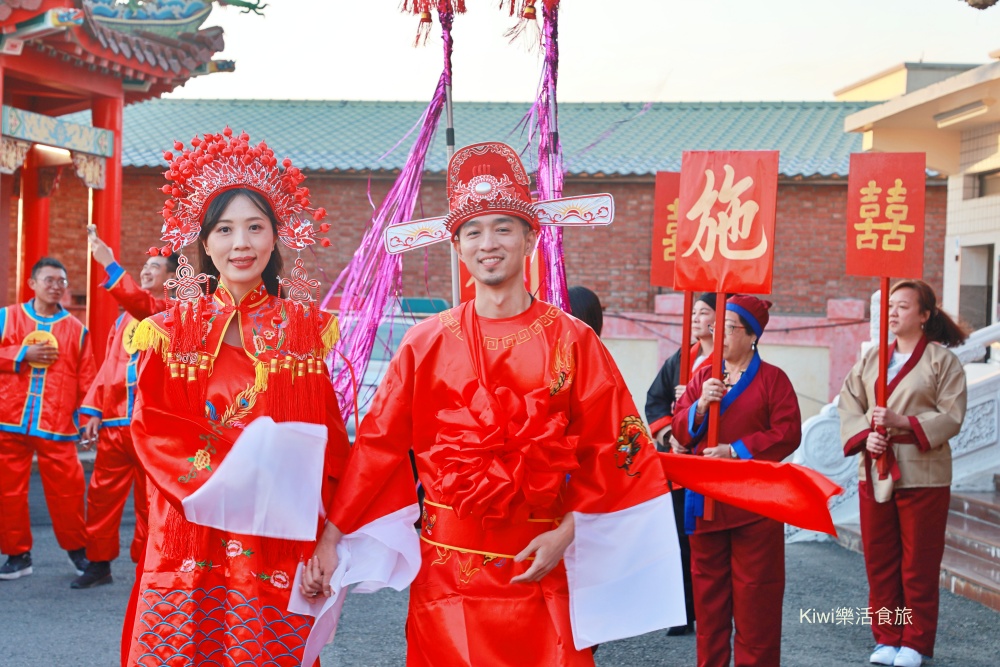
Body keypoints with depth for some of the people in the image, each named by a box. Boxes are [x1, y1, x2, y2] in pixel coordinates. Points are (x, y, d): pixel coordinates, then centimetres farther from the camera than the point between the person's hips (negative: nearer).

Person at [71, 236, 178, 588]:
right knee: (102, 492, 6)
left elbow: (138, 301, -23)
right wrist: (94, 410, 8)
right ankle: (99, 562, 16)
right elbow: (109, 365, 16)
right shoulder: (124, 317, 17)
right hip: (115, 421, 6)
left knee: (150, 499, 3)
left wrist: (109, 264, -26)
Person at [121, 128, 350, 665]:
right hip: (193, 539, 0)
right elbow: (151, 429, -3)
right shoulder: (174, 331, 5)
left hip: (281, 543, 0)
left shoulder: (304, 328, 5)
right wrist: (230, 466, -15)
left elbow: (330, 435, 4)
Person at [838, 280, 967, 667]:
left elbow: (951, 417, -10)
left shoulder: (943, 360, -4)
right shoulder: (872, 358, 11)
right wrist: (864, 435, -11)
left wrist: (903, 422, -20)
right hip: (875, 473, 5)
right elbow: (849, 403, 7)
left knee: (919, 564, 2)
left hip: (923, 475, -4)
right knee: (879, 561, 9)